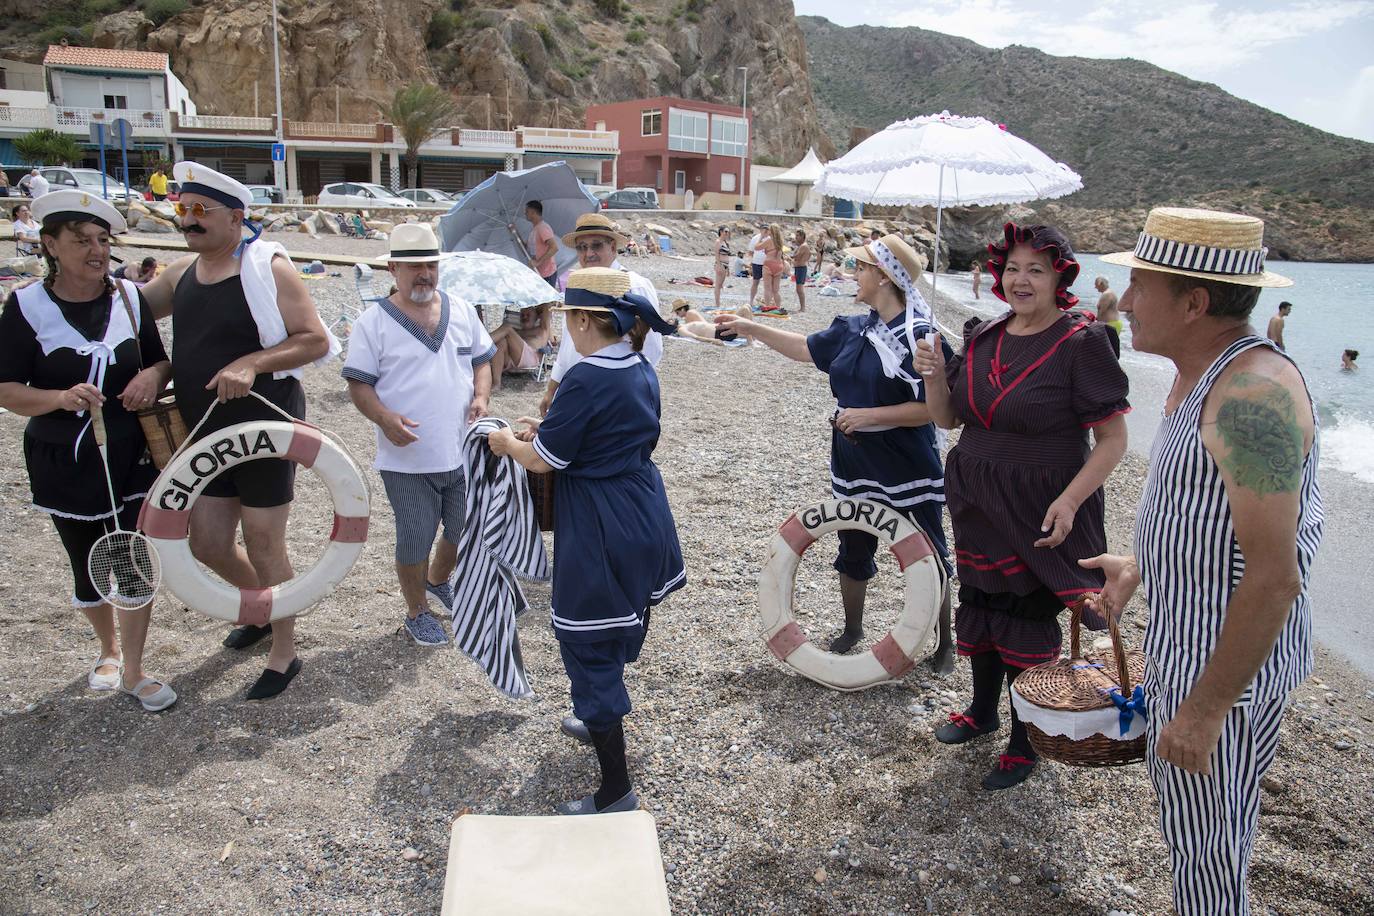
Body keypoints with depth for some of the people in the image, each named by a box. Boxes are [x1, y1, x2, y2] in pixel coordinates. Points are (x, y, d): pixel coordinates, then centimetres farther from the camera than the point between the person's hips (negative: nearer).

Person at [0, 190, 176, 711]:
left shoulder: (130, 298, 0)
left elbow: (161, 360, 11)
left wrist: (154, 375, -13)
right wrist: (61, 397, -27)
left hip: (132, 457, 1)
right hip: (65, 466, -1)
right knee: (89, 568, 15)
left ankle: (132, 672, 15)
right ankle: (108, 648, 42)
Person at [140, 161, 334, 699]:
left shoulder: (267, 268, -13)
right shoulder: (183, 273, 7)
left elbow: (315, 340, -17)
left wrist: (251, 363, -28)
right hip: (207, 432, 7)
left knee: (263, 546, 3)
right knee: (208, 545, 15)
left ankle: (284, 654, 21)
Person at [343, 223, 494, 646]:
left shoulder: (462, 311, 6)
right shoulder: (373, 322, -6)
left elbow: (482, 360, 14)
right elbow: (359, 384, -6)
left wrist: (480, 397, -6)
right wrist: (385, 418, -23)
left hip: (464, 451, 4)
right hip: (407, 458, -4)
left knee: (467, 530, 18)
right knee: (415, 540, 7)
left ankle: (438, 580, 47)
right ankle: (417, 612, 28)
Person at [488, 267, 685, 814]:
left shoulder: (587, 380, -21)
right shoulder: (642, 372, 5)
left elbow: (541, 461, -14)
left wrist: (508, 442, 6)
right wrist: (549, 431, 17)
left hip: (600, 534, -9)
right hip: (645, 521, 9)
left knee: (590, 651, 2)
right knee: (618, 634, 27)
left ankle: (615, 792, 11)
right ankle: (603, 721, 50)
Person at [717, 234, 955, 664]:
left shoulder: (919, 336, -18)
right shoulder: (854, 329, 3)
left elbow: (933, 407, -21)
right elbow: (804, 348, 17)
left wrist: (869, 414, -23)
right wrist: (749, 327, 15)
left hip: (908, 470, -7)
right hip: (854, 465, 7)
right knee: (853, 549, 19)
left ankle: (945, 641, 28)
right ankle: (852, 630, 39)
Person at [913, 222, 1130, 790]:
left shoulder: (1081, 343, -13)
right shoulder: (983, 338, 4)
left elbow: (1113, 437, -13)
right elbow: (948, 419, 8)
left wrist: (1070, 500, -24)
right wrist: (935, 376, -11)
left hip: (1040, 512, -5)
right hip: (978, 503, 6)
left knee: (1027, 621, 6)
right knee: (978, 605, 17)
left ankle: (1026, 741, 27)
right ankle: (983, 710, 41)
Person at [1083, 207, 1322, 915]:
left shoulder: (1253, 393, -26)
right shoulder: (1201, 375, 7)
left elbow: (1274, 575, -29)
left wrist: (1204, 710, -25)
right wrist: (1138, 570, 15)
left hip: (1226, 666, -10)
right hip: (1186, 646, 10)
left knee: (1206, 851, 8)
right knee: (1197, 834, 25)